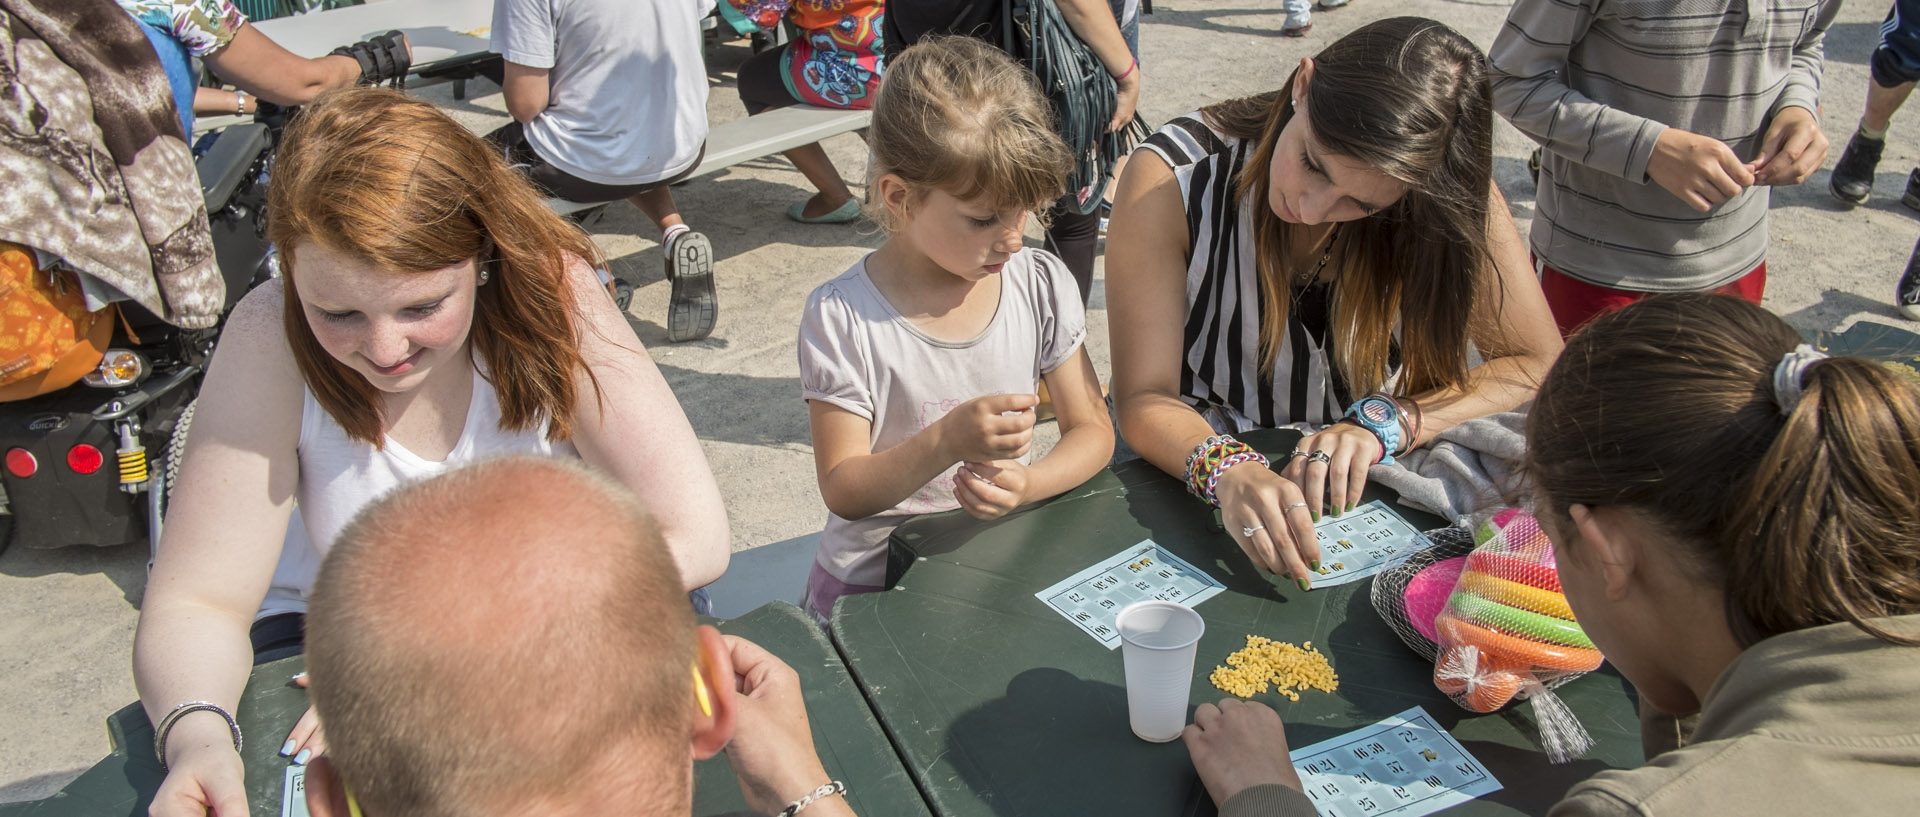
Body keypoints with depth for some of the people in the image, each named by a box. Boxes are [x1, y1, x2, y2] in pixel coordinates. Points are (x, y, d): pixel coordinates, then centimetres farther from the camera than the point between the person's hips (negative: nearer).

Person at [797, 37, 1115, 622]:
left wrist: (1030, 482, -19)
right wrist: (946, 443, -29)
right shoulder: (842, 319, -14)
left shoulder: (1043, 286, -2)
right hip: (877, 579, -3)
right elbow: (843, 491, -11)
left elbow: (1092, 429, 3)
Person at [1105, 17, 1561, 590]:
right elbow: (1143, 398, -21)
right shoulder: (1172, 180, -20)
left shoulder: (1450, 199, -15)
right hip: (1192, 476, -1)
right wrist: (1230, 474, -41)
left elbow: (1539, 368, -12)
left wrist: (1383, 421, -27)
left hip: (1354, 486, 2)